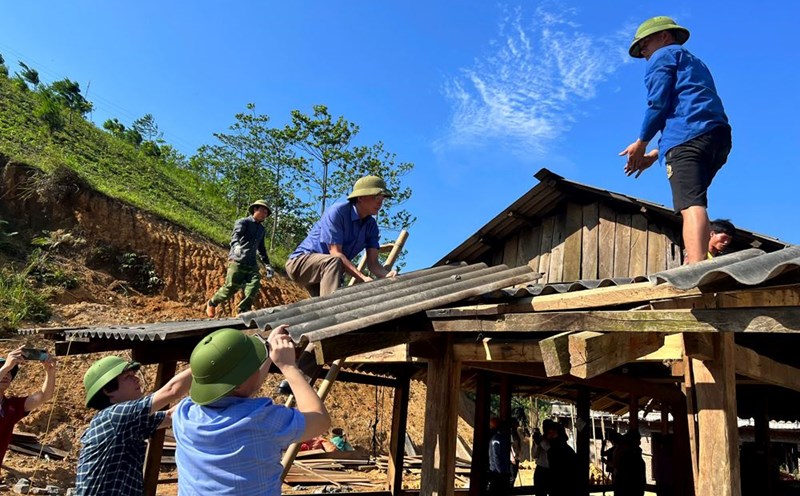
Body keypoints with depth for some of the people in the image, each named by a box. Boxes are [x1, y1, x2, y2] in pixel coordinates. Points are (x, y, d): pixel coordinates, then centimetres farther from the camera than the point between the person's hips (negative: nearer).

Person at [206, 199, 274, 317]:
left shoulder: (262, 230, 22)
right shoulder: (243, 222, 2)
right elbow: (235, 235, -16)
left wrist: (267, 265, 21)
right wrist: (236, 246, -39)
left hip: (252, 264, 6)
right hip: (237, 261, -6)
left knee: (254, 287, -15)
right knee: (231, 288, -5)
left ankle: (243, 312, -7)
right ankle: (212, 303, 21)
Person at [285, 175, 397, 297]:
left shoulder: (371, 225, -3)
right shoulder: (337, 212, -23)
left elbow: (373, 263, -9)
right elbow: (335, 253, -30)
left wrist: (387, 275, -33)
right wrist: (363, 278, -39)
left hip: (324, 273, 8)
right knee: (334, 261, -36)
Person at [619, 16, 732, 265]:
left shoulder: (663, 55, 13)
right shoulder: (696, 64, 39)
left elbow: (658, 103, -4)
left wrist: (641, 143, 6)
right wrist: (655, 154, 29)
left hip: (688, 136, -9)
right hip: (718, 135, 9)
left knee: (690, 205, -22)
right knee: (694, 203, 13)